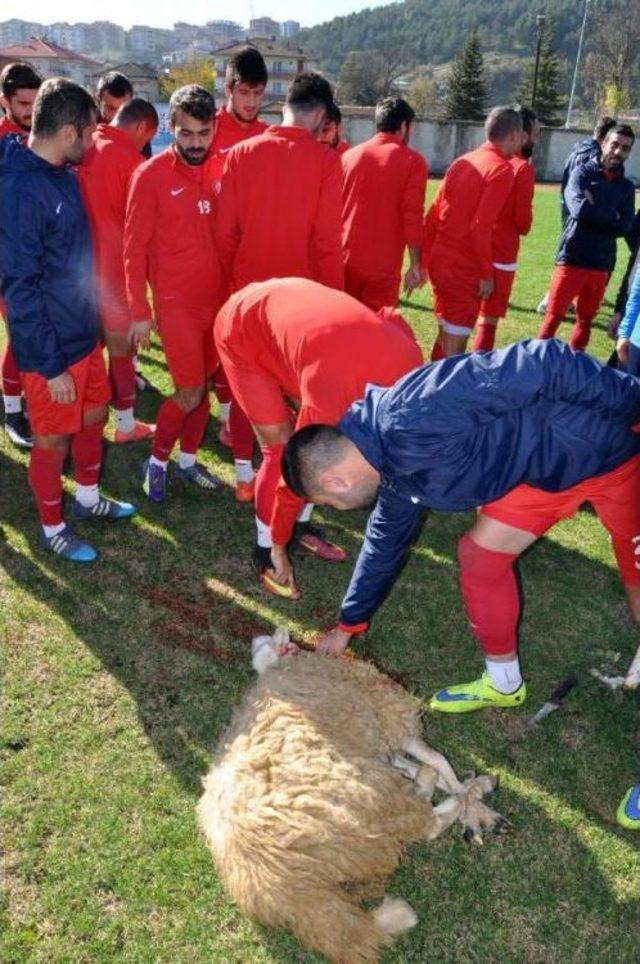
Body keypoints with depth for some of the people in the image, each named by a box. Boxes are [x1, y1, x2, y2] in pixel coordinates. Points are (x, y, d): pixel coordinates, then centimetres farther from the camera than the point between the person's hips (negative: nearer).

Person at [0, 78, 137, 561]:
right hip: (50, 346, -8)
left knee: (93, 417, 22)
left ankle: (88, 499, 44)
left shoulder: (63, 173, 4)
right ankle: (52, 527, 29)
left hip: (85, 331, 8)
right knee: (53, 440, 8)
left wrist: (91, 321, 16)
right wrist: (51, 365, -20)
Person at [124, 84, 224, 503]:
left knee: (204, 385, 12)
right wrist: (140, 312, -9)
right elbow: (135, 249, -7)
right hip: (176, 303, -4)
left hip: (218, 298, 5)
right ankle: (157, 461, 19)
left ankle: (188, 460, 30)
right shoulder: (151, 175, -9)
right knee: (190, 393, -3)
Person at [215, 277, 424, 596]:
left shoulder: (408, 357, -21)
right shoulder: (327, 401, -37)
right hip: (240, 331, -6)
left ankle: (300, 525, 20)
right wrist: (278, 549, -11)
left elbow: (391, 317, 3)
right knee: (281, 449, -10)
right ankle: (265, 548, 8)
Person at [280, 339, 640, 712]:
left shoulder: (409, 418, -31)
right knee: (480, 555, 7)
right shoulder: (393, 470, 0)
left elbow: (541, 365, -32)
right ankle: (503, 683, 24)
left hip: (607, 442, -8)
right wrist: (347, 626, 27)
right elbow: (386, 541, 17)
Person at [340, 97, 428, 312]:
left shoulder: (349, 155, 10)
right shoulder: (412, 161, -2)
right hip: (383, 266, -4)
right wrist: (416, 265, -6)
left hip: (345, 260, 4)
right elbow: (412, 216, -10)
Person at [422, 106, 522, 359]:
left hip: (439, 259, 8)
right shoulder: (502, 170, -10)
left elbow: (433, 215, 12)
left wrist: (425, 260, 17)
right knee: (455, 341, -1)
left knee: (445, 334, 20)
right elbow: (481, 227, -19)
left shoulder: (463, 161, 13)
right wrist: (486, 274, -12)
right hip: (463, 266, -8)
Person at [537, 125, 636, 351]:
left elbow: (625, 226, -3)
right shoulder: (583, 172, 0)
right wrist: (611, 215, -6)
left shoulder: (626, 186, 11)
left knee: (585, 320, 11)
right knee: (554, 316, -3)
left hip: (601, 264, 4)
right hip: (572, 259, -4)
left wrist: (595, 211, -10)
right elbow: (579, 208, -17)